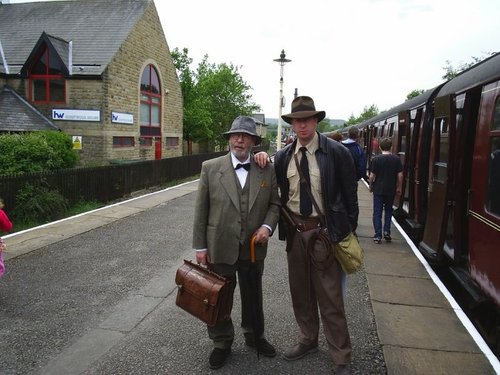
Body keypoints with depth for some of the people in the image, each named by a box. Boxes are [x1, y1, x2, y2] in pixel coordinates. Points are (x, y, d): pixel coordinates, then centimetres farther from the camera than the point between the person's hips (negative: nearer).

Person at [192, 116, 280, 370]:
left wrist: (267, 226, -13)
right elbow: (201, 210, -4)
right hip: (220, 248, -1)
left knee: (253, 296, 20)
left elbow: (274, 204, 6)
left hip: (254, 249, 2)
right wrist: (200, 246, -4)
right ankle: (221, 343, 36)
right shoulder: (210, 168, -6)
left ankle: (254, 336, 44)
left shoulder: (267, 170, -2)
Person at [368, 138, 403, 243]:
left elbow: (372, 176, -9)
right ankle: (387, 232, 13)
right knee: (388, 211, 19)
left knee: (377, 212, 5)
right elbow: (400, 175, -2)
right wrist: (399, 188, 10)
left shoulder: (376, 159, -9)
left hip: (378, 190, -2)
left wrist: (371, 186, 7)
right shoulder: (396, 159, -3)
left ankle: (378, 236, 4)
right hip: (391, 190, 2)